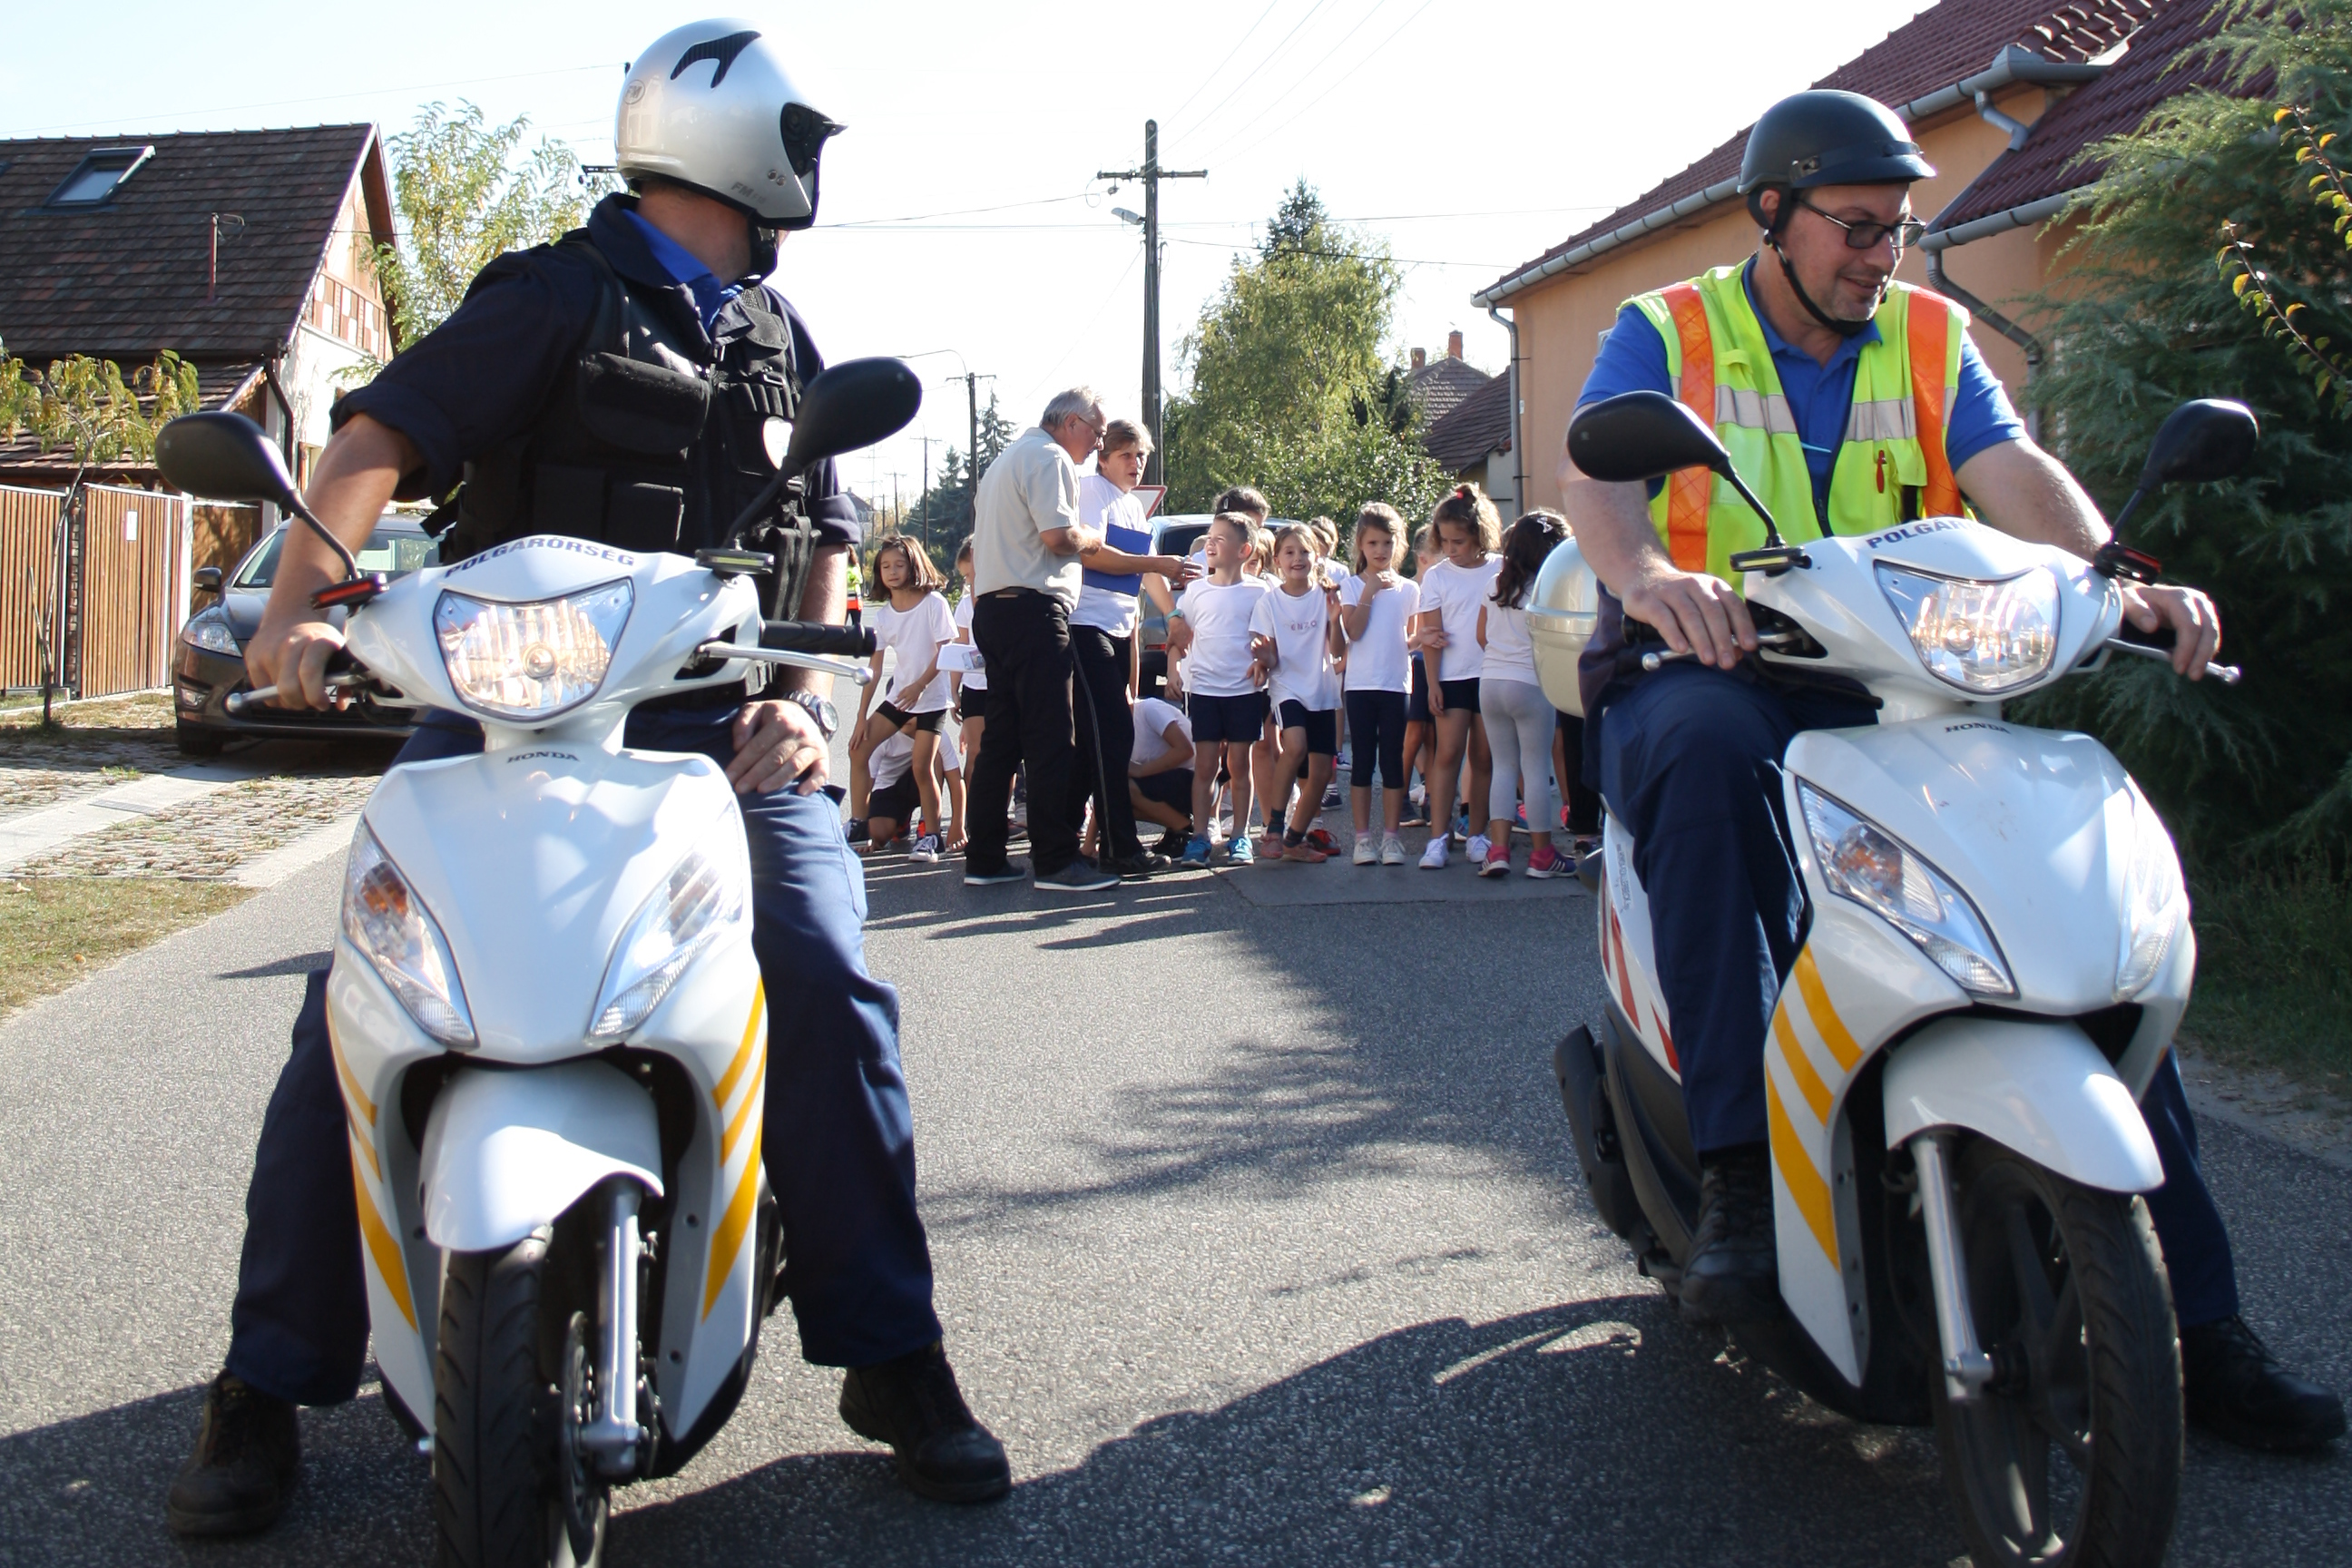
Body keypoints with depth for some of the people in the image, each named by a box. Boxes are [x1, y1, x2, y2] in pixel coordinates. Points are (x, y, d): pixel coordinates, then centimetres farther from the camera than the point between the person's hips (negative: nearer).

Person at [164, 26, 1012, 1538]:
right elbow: (383, 435, -12)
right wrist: (301, 603, -29)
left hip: (715, 717, 4)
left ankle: (891, 1354, -2)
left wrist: (802, 693, -1)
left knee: (830, 986, -15)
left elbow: (825, 538, 18)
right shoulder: (557, 297, -1)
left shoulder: (783, 344, 19)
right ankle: (268, 1382, 3)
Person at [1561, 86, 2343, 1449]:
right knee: (1706, 745, -40)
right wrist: (1648, 576, -40)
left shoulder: (1933, 340, 14)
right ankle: (1739, 1166, -39)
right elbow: (1599, 471, -16)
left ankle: (2189, 1309, -8)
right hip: (1705, 675, -3)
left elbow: (2014, 472, -3)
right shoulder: (1665, 333, 4)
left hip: (1894, 690, 4)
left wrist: (2117, 580, -25)